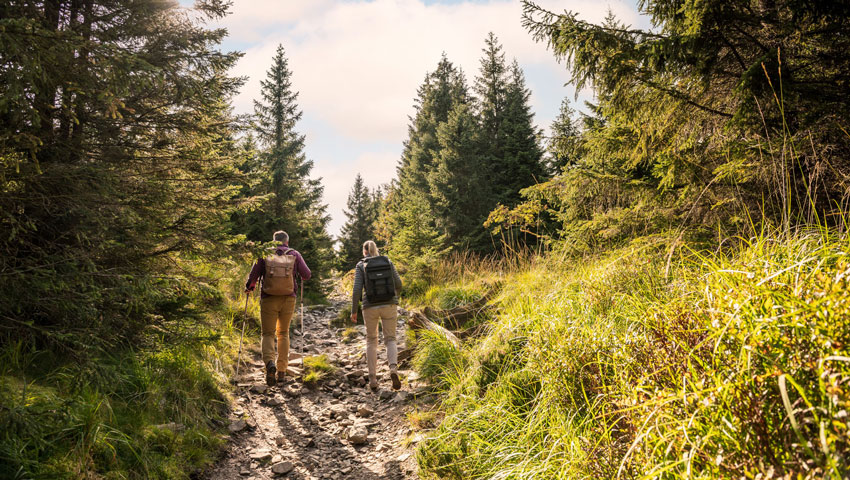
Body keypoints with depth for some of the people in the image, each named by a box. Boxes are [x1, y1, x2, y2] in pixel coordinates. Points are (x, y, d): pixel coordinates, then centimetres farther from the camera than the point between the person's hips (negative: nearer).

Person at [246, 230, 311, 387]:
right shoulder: (294, 254, 3)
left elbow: (253, 275, -3)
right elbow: (306, 275, 0)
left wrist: (249, 287, 17)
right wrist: (300, 275, 24)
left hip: (269, 299, -1)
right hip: (288, 299, 1)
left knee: (268, 333, 7)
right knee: (283, 333, 15)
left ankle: (269, 362, -21)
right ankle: (281, 371, 11)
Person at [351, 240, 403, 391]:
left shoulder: (361, 265, -1)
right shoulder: (388, 262, 5)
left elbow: (357, 289, -9)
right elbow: (398, 284, 4)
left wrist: (353, 311, 0)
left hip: (370, 307, -1)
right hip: (389, 306, 1)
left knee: (371, 341, 17)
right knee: (390, 340, 9)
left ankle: (373, 379, 10)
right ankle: (393, 368, -21)